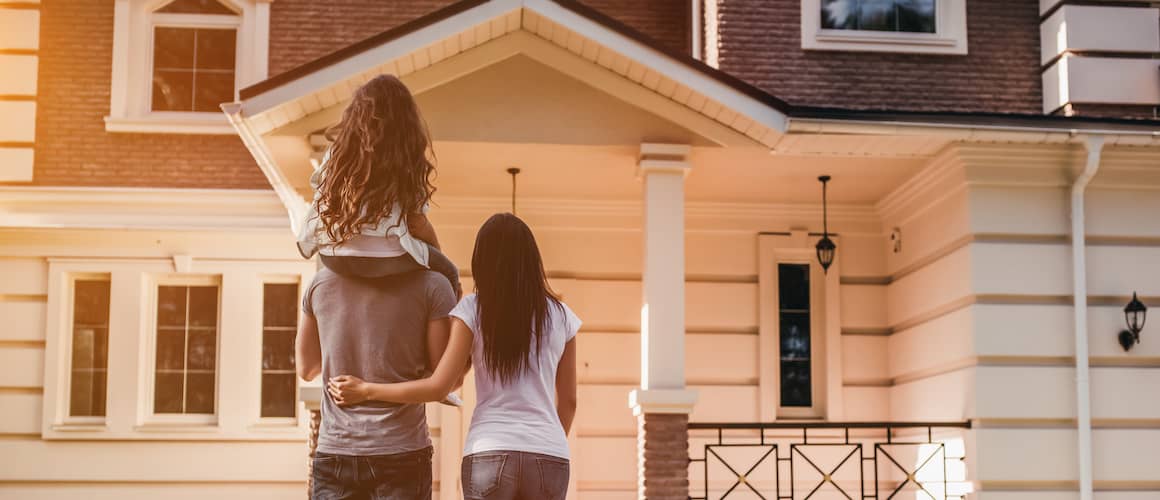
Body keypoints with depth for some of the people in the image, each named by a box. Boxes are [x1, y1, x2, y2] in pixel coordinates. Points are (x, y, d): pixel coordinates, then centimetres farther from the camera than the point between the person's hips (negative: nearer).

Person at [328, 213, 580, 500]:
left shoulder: (472, 310, 0)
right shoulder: (559, 315, 7)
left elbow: (438, 387, -4)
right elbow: (568, 400, 13)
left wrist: (365, 390, 5)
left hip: (489, 453, -1)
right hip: (550, 456, 2)